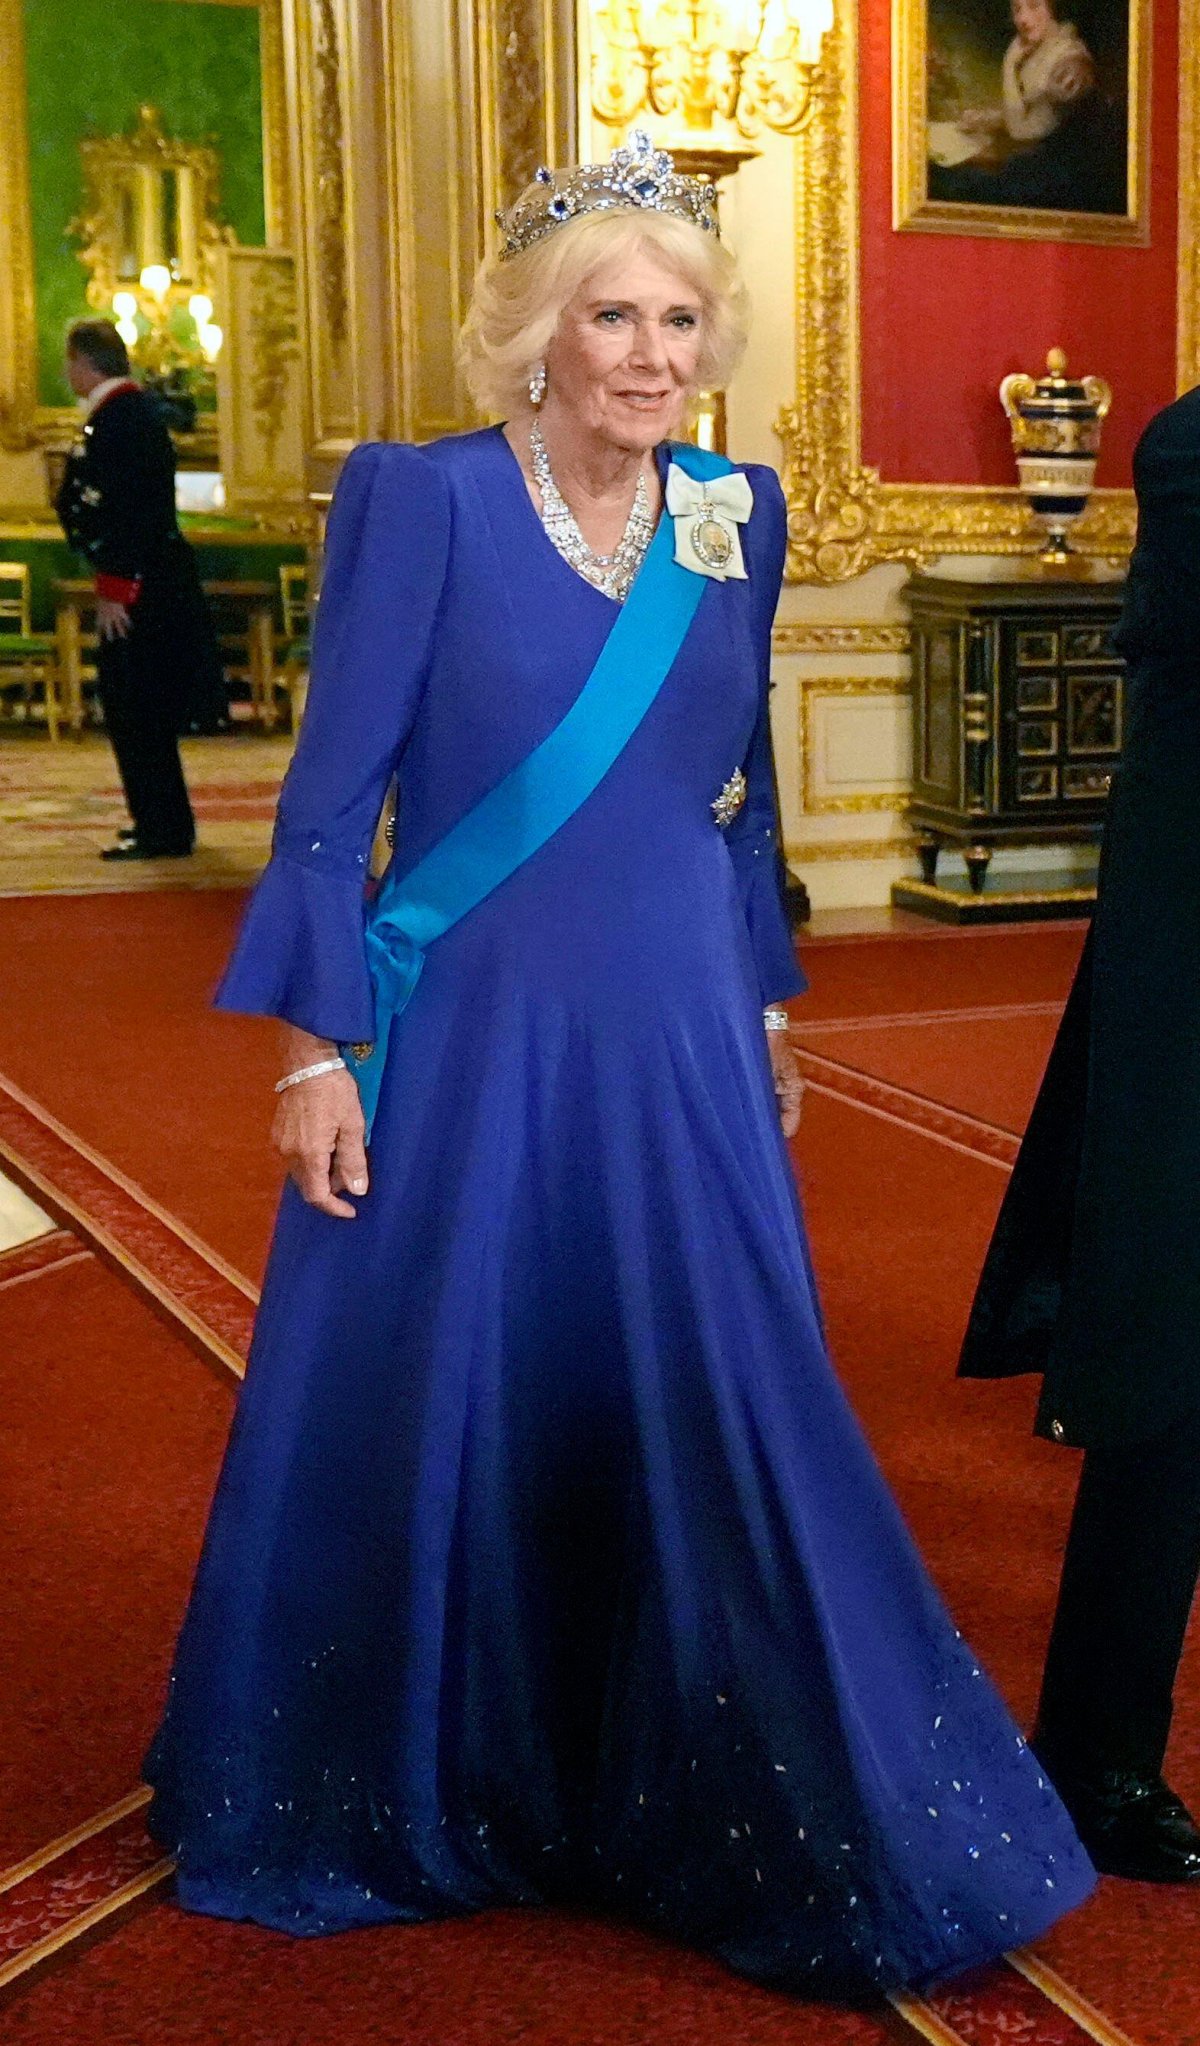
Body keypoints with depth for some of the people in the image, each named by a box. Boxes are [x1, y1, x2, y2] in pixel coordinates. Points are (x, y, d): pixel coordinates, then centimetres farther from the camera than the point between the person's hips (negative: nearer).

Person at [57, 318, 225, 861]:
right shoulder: (135, 410, 15)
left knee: (134, 708, -5)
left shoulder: (117, 419, -16)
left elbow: (125, 511, -22)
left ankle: (161, 831, 0)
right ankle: (162, 822, 26)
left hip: (136, 589, -10)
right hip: (153, 584, 10)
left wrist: (113, 591, -21)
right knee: (137, 708, 17)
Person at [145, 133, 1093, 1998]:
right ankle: (419, 1790, 33)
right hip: (471, 1045, -4)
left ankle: (684, 1797, 31)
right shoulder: (424, 500, -8)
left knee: (715, 1426, 9)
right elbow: (333, 789, -8)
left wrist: (766, 1009, 16)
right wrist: (316, 1049, -11)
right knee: (430, 1415, 9)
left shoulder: (736, 513, 6)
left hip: (681, 1051, 4)